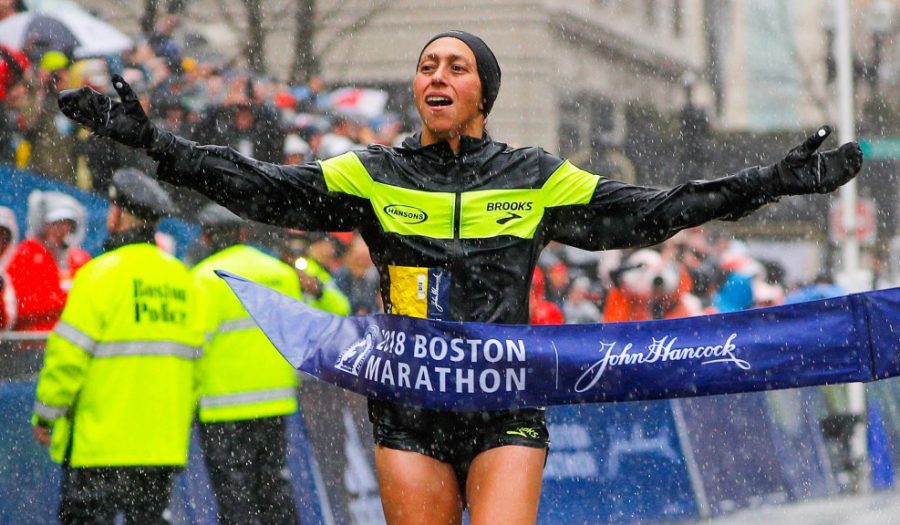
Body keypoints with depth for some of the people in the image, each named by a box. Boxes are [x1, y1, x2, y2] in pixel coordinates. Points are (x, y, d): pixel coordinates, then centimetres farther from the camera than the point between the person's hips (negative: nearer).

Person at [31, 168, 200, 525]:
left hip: (100, 445, -6)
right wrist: (181, 420, 22)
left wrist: (45, 415, -1)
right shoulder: (180, 278, 10)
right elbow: (194, 358, 13)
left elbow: (69, 354, -12)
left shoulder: (101, 274, -10)